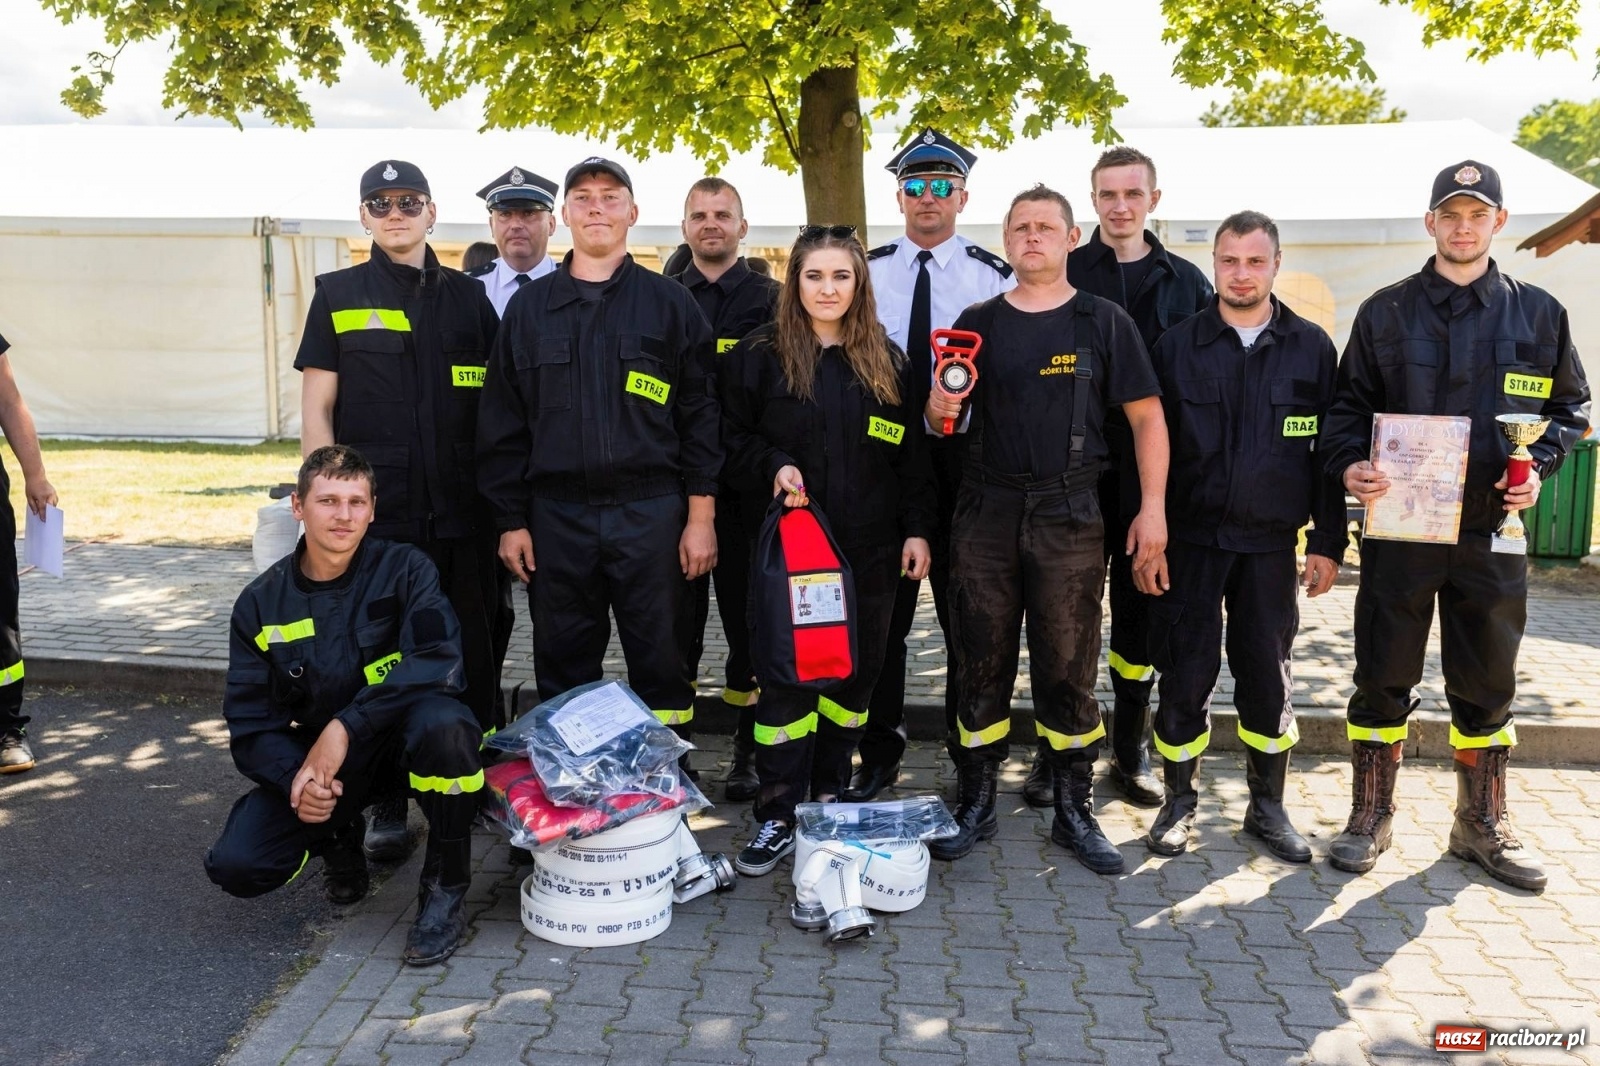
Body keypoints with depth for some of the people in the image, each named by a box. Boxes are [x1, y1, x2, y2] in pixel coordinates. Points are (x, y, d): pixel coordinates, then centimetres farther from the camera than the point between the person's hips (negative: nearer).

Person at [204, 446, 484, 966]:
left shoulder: (404, 570, -11)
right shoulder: (261, 604, -2)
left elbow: (437, 663, -26)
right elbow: (250, 723, -2)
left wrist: (344, 727, -33)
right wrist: (295, 775, -23)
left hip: (400, 734, -3)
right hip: (311, 754, 3)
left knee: (443, 724, -38)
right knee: (235, 865, -18)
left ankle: (445, 889, -14)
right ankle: (339, 835, 17)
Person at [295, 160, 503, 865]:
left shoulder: (467, 297, 11)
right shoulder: (339, 295, 6)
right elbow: (316, 410, 3)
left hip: (462, 513, 2)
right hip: (375, 510, -1)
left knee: (476, 650, 7)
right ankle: (387, 806, 16)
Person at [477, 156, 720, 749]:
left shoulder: (671, 303, 6)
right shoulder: (529, 307, 11)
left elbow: (701, 415, 2)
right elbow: (502, 423, 10)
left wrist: (701, 516, -4)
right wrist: (510, 521, 4)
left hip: (651, 513, -2)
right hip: (556, 516, 2)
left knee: (661, 667, 5)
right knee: (562, 672, 10)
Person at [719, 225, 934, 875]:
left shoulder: (886, 360, 9)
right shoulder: (759, 355, 1)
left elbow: (909, 455, 10)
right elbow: (731, 439, 3)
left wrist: (916, 529, 3)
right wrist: (774, 467, -15)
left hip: (869, 548, 3)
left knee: (854, 672, 9)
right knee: (785, 679, -3)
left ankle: (831, 800, 25)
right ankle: (777, 817, 6)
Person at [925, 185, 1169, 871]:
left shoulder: (1103, 321, 5)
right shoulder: (978, 323, 10)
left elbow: (1146, 416, 3)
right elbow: (946, 421, 13)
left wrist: (1153, 507, -5)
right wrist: (939, 409, -11)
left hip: (1070, 514, -1)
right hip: (986, 512, 2)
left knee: (1068, 667, 4)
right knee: (981, 663, 6)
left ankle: (1074, 811, 18)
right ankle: (975, 805, 19)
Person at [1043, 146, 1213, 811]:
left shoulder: (1186, 282, 9)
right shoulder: (1062, 276, 3)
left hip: (1153, 476, 2)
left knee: (1139, 614, 10)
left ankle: (1130, 754, 22)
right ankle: (1055, 751, 16)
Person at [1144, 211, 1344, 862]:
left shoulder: (1312, 348, 5)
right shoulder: (1176, 346, 2)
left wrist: (1327, 542, 2)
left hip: (1271, 542, 1)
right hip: (1191, 538, -1)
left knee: (1267, 675, 9)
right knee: (1185, 674, 3)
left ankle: (1267, 806, 24)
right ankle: (1180, 802, 19)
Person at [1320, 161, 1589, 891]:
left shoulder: (1538, 314, 7)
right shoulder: (1386, 312, 4)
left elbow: (1570, 407, 13)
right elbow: (1348, 406, 5)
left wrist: (1539, 466, -5)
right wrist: (1350, 464, -13)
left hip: (1491, 530, 2)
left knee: (1486, 685, 11)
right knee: (1383, 679, 5)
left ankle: (1482, 824, 27)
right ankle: (1370, 818, 19)